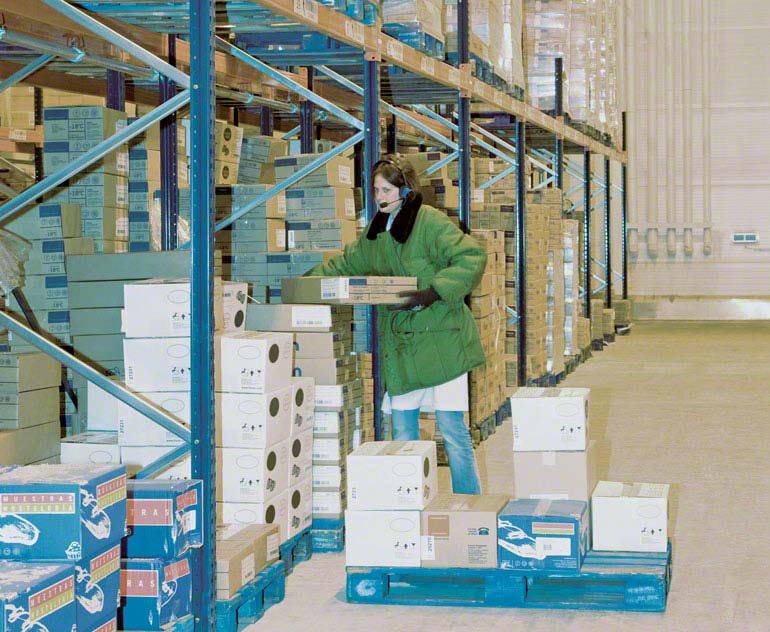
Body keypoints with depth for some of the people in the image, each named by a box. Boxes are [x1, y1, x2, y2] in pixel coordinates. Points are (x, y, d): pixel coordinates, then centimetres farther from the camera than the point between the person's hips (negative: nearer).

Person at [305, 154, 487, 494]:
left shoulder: (430, 222, -12)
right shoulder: (376, 230, 13)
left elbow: (471, 258, -21)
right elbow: (346, 264, 28)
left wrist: (432, 293, -28)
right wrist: (311, 278, 15)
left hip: (439, 341, -7)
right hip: (399, 346, 8)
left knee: (452, 429, -4)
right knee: (403, 432, 10)